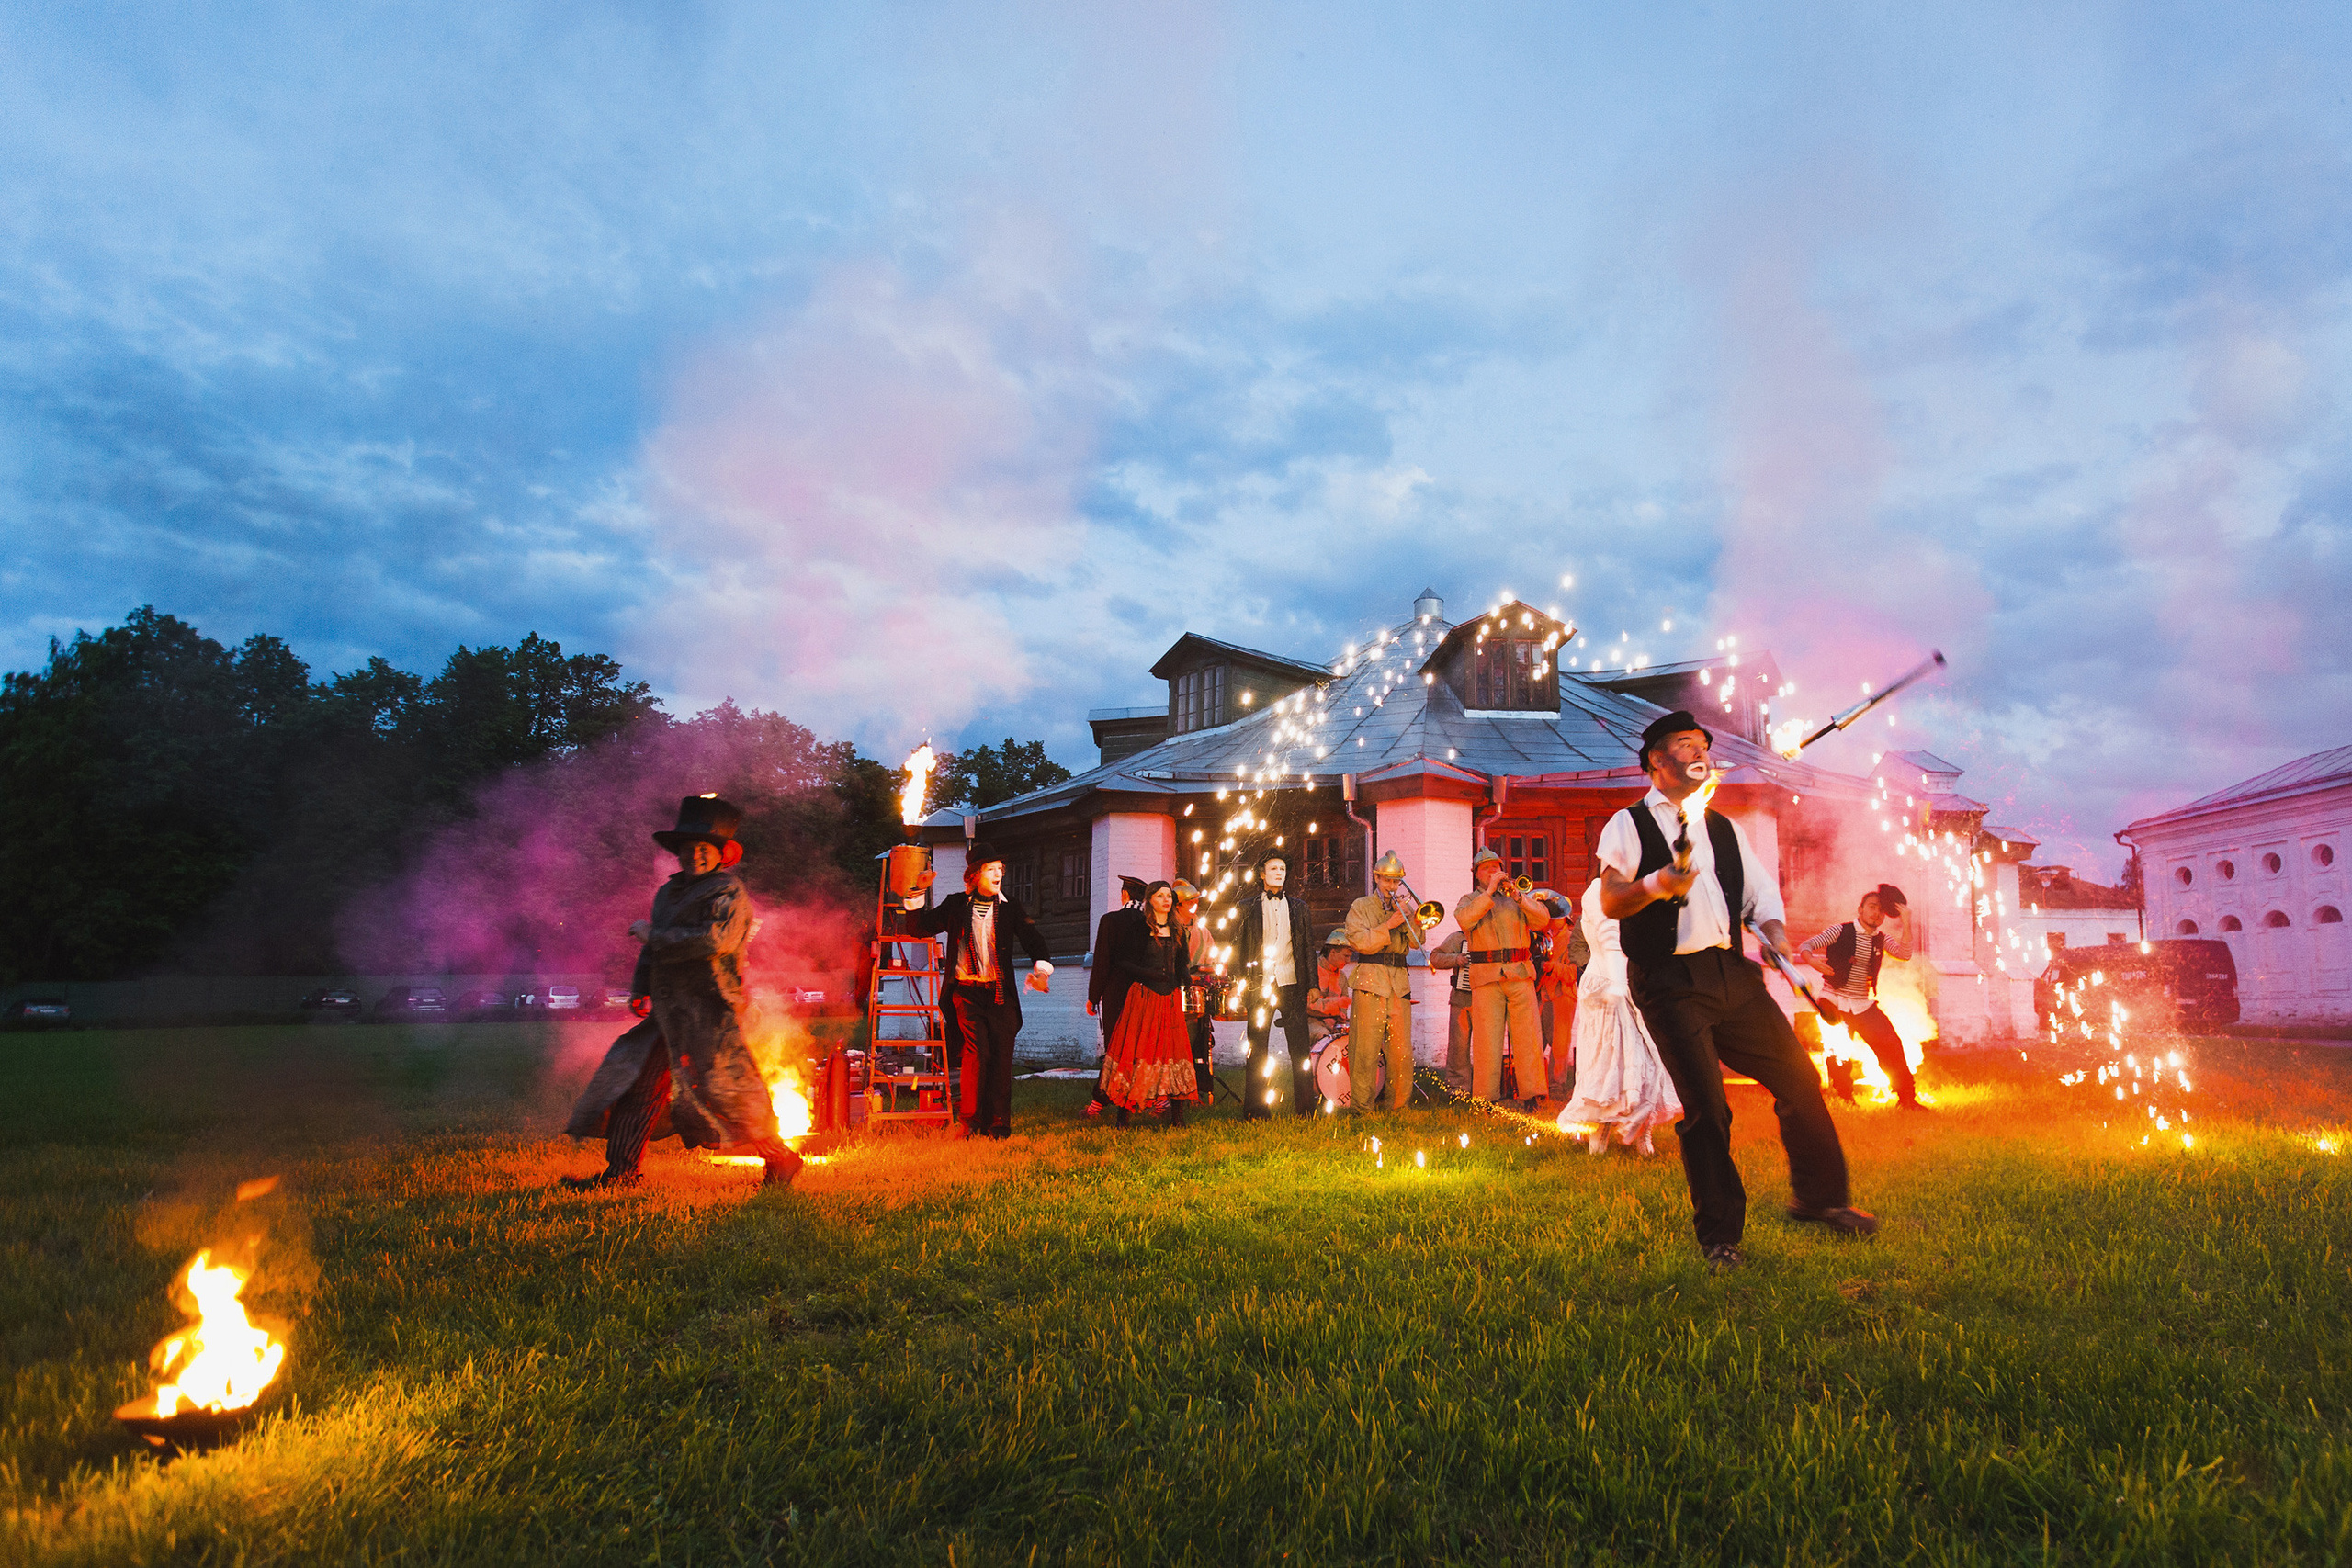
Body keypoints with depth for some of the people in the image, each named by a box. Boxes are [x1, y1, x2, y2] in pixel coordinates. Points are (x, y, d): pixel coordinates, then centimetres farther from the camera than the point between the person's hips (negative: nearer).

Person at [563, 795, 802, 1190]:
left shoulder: (729, 894, -8)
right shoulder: (667, 893, 18)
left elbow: (711, 941, -24)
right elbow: (654, 947, 28)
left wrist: (653, 935, -14)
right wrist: (640, 990, 16)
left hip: (710, 1012, -8)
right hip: (667, 1013, 8)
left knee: (722, 1090, -8)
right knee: (635, 1081, 6)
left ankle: (780, 1160, 8)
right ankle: (621, 1172, 16)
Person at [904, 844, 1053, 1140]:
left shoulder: (1011, 907, 10)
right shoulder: (956, 905, 9)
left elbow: (1033, 941, 3)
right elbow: (918, 928, 13)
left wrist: (1041, 968, -16)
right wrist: (918, 893, 1)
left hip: (1000, 993, 1)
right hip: (967, 991, -1)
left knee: (1001, 1057, -1)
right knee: (977, 1051, -15)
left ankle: (999, 1123, 12)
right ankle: (971, 1120, -1)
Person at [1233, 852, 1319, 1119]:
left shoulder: (1299, 907, 13)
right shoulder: (1247, 907, 9)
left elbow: (1309, 948, 12)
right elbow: (1237, 947, 7)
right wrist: (1242, 984, -3)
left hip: (1292, 985, 1)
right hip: (1260, 986, -1)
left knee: (1300, 1049, 0)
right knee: (1258, 1050, 2)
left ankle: (1305, 1108, 8)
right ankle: (1255, 1111, 9)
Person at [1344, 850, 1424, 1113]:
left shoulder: (1405, 907, 19)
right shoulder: (1361, 906, 9)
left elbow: (1416, 942, 7)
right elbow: (1359, 941, -6)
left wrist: (1407, 916, -5)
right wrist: (1387, 926, -11)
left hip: (1399, 983, 4)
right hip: (1369, 981, -3)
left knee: (1402, 1049, 0)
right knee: (1367, 1048, -7)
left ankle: (1399, 1104, 10)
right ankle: (1360, 1106, -2)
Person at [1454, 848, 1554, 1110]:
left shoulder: (1519, 896, 18)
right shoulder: (1469, 899, 13)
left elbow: (1542, 920, 2)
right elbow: (1465, 920, -10)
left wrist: (1518, 897, -10)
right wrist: (1490, 892, -10)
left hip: (1520, 974, 2)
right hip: (1486, 977, -2)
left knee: (1527, 1035, -3)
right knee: (1486, 1039, -4)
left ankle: (1531, 1093, 2)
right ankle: (1485, 1096, 2)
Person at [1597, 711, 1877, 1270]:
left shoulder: (1725, 828, 22)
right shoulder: (1629, 825, 3)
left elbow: (1759, 888, 17)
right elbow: (1609, 901, -5)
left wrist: (1773, 929, -3)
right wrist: (1657, 885, -23)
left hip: (1733, 973, 6)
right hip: (1671, 983, -6)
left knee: (1798, 1078, 6)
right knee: (1706, 1108, -8)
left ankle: (1818, 1196, 27)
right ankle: (1719, 1235, 6)